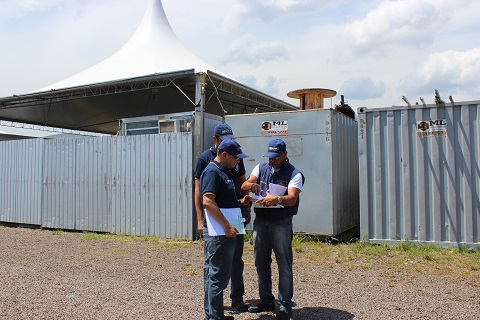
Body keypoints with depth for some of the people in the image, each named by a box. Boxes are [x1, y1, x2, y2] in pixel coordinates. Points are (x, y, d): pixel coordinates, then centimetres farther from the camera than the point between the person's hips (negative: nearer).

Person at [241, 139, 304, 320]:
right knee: (261, 263, 12)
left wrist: (276, 199, -38)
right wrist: (252, 185, -21)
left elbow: (292, 198, -18)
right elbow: (244, 186, 2)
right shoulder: (261, 168, 10)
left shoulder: (293, 174, -4)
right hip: (260, 221, 5)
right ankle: (266, 301, 27)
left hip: (281, 223, -5)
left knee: (284, 265, 0)